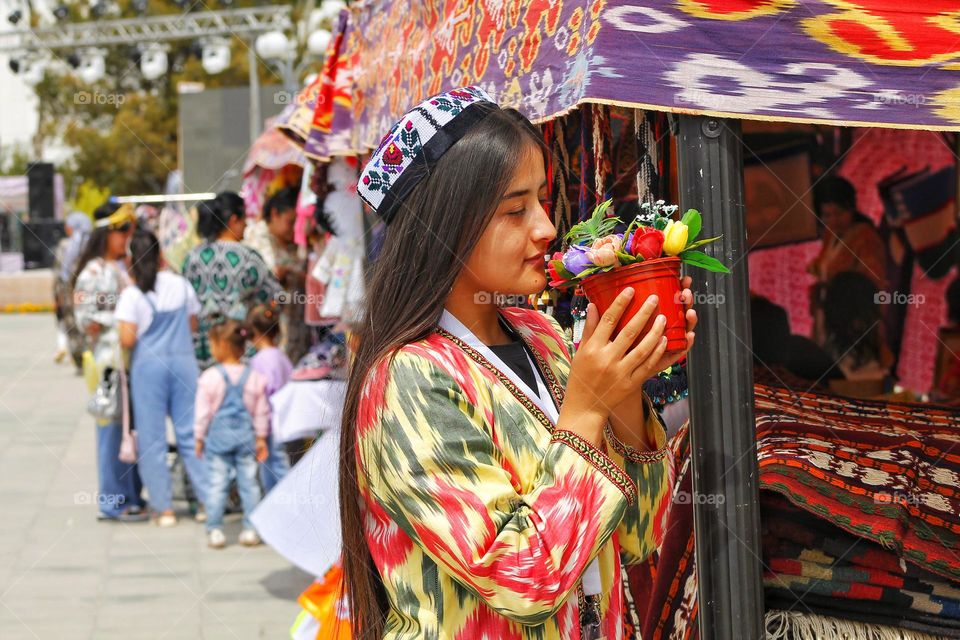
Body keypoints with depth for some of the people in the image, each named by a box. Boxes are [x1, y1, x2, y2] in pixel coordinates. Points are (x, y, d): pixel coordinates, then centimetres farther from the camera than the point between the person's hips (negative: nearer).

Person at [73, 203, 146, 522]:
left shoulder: (126, 267, 16)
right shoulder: (93, 273, -7)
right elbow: (87, 320, -12)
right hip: (110, 360, -7)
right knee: (114, 428, -4)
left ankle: (132, 495, 16)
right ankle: (114, 502, 1)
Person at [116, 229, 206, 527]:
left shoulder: (132, 295, -10)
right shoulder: (181, 284, 1)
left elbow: (127, 339, -14)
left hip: (148, 365, -3)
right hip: (183, 361, 3)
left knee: (151, 438, 5)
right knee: (190, 432, 9)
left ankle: (163, 507, 7)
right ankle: (209, 498, 8)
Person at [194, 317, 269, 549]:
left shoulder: (210, 377, -10)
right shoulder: (254, 377, 0)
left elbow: (203, 411, -5)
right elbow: (261, 412, 5)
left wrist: (199, 437, 6)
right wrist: (261, 438, 14)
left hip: (218, 436, -3)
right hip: (246, 435, 3)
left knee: (216, 484, 2)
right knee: (248, 483, 8)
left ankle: (215, 530, 3)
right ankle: (251, 528, 10)